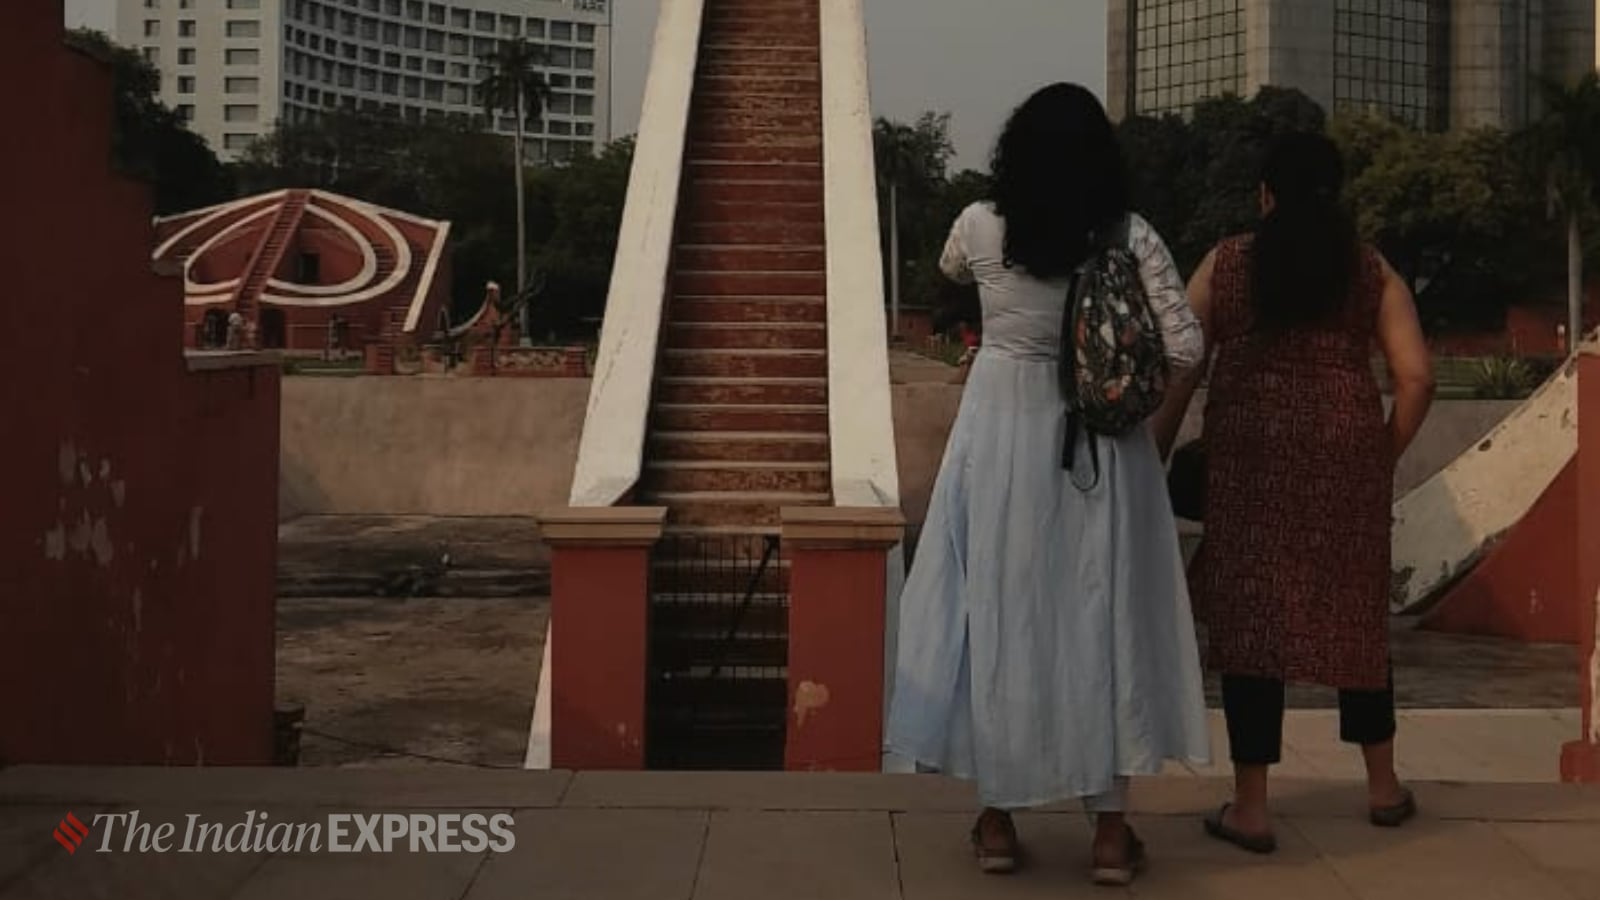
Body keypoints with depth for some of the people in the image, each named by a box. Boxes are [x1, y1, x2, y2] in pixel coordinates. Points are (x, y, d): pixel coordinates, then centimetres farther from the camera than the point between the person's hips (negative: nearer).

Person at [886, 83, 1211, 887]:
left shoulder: (980, 227, -4)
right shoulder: (1131, 238, -7)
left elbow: (949, 271, 20)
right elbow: (1186, 349, -10)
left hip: (1001, 432, 0)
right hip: (1101, 443, 0)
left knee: (996, 610, 9)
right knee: (1103, 614, 7)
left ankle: (998, 818, 16)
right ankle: (1110, 828, 13)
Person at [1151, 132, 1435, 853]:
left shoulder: (1225, 264, 3)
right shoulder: (1371, 271, 5)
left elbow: (1179, 371, -2)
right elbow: (1416, 377, -2)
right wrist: (1385, 456, 10)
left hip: (1249, 454, -1)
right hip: (1345, 452, 2)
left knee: (1251, 612, 3)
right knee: (1354, 608, 16)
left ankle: (1250, 806, 6)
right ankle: (1383, 783, 29)